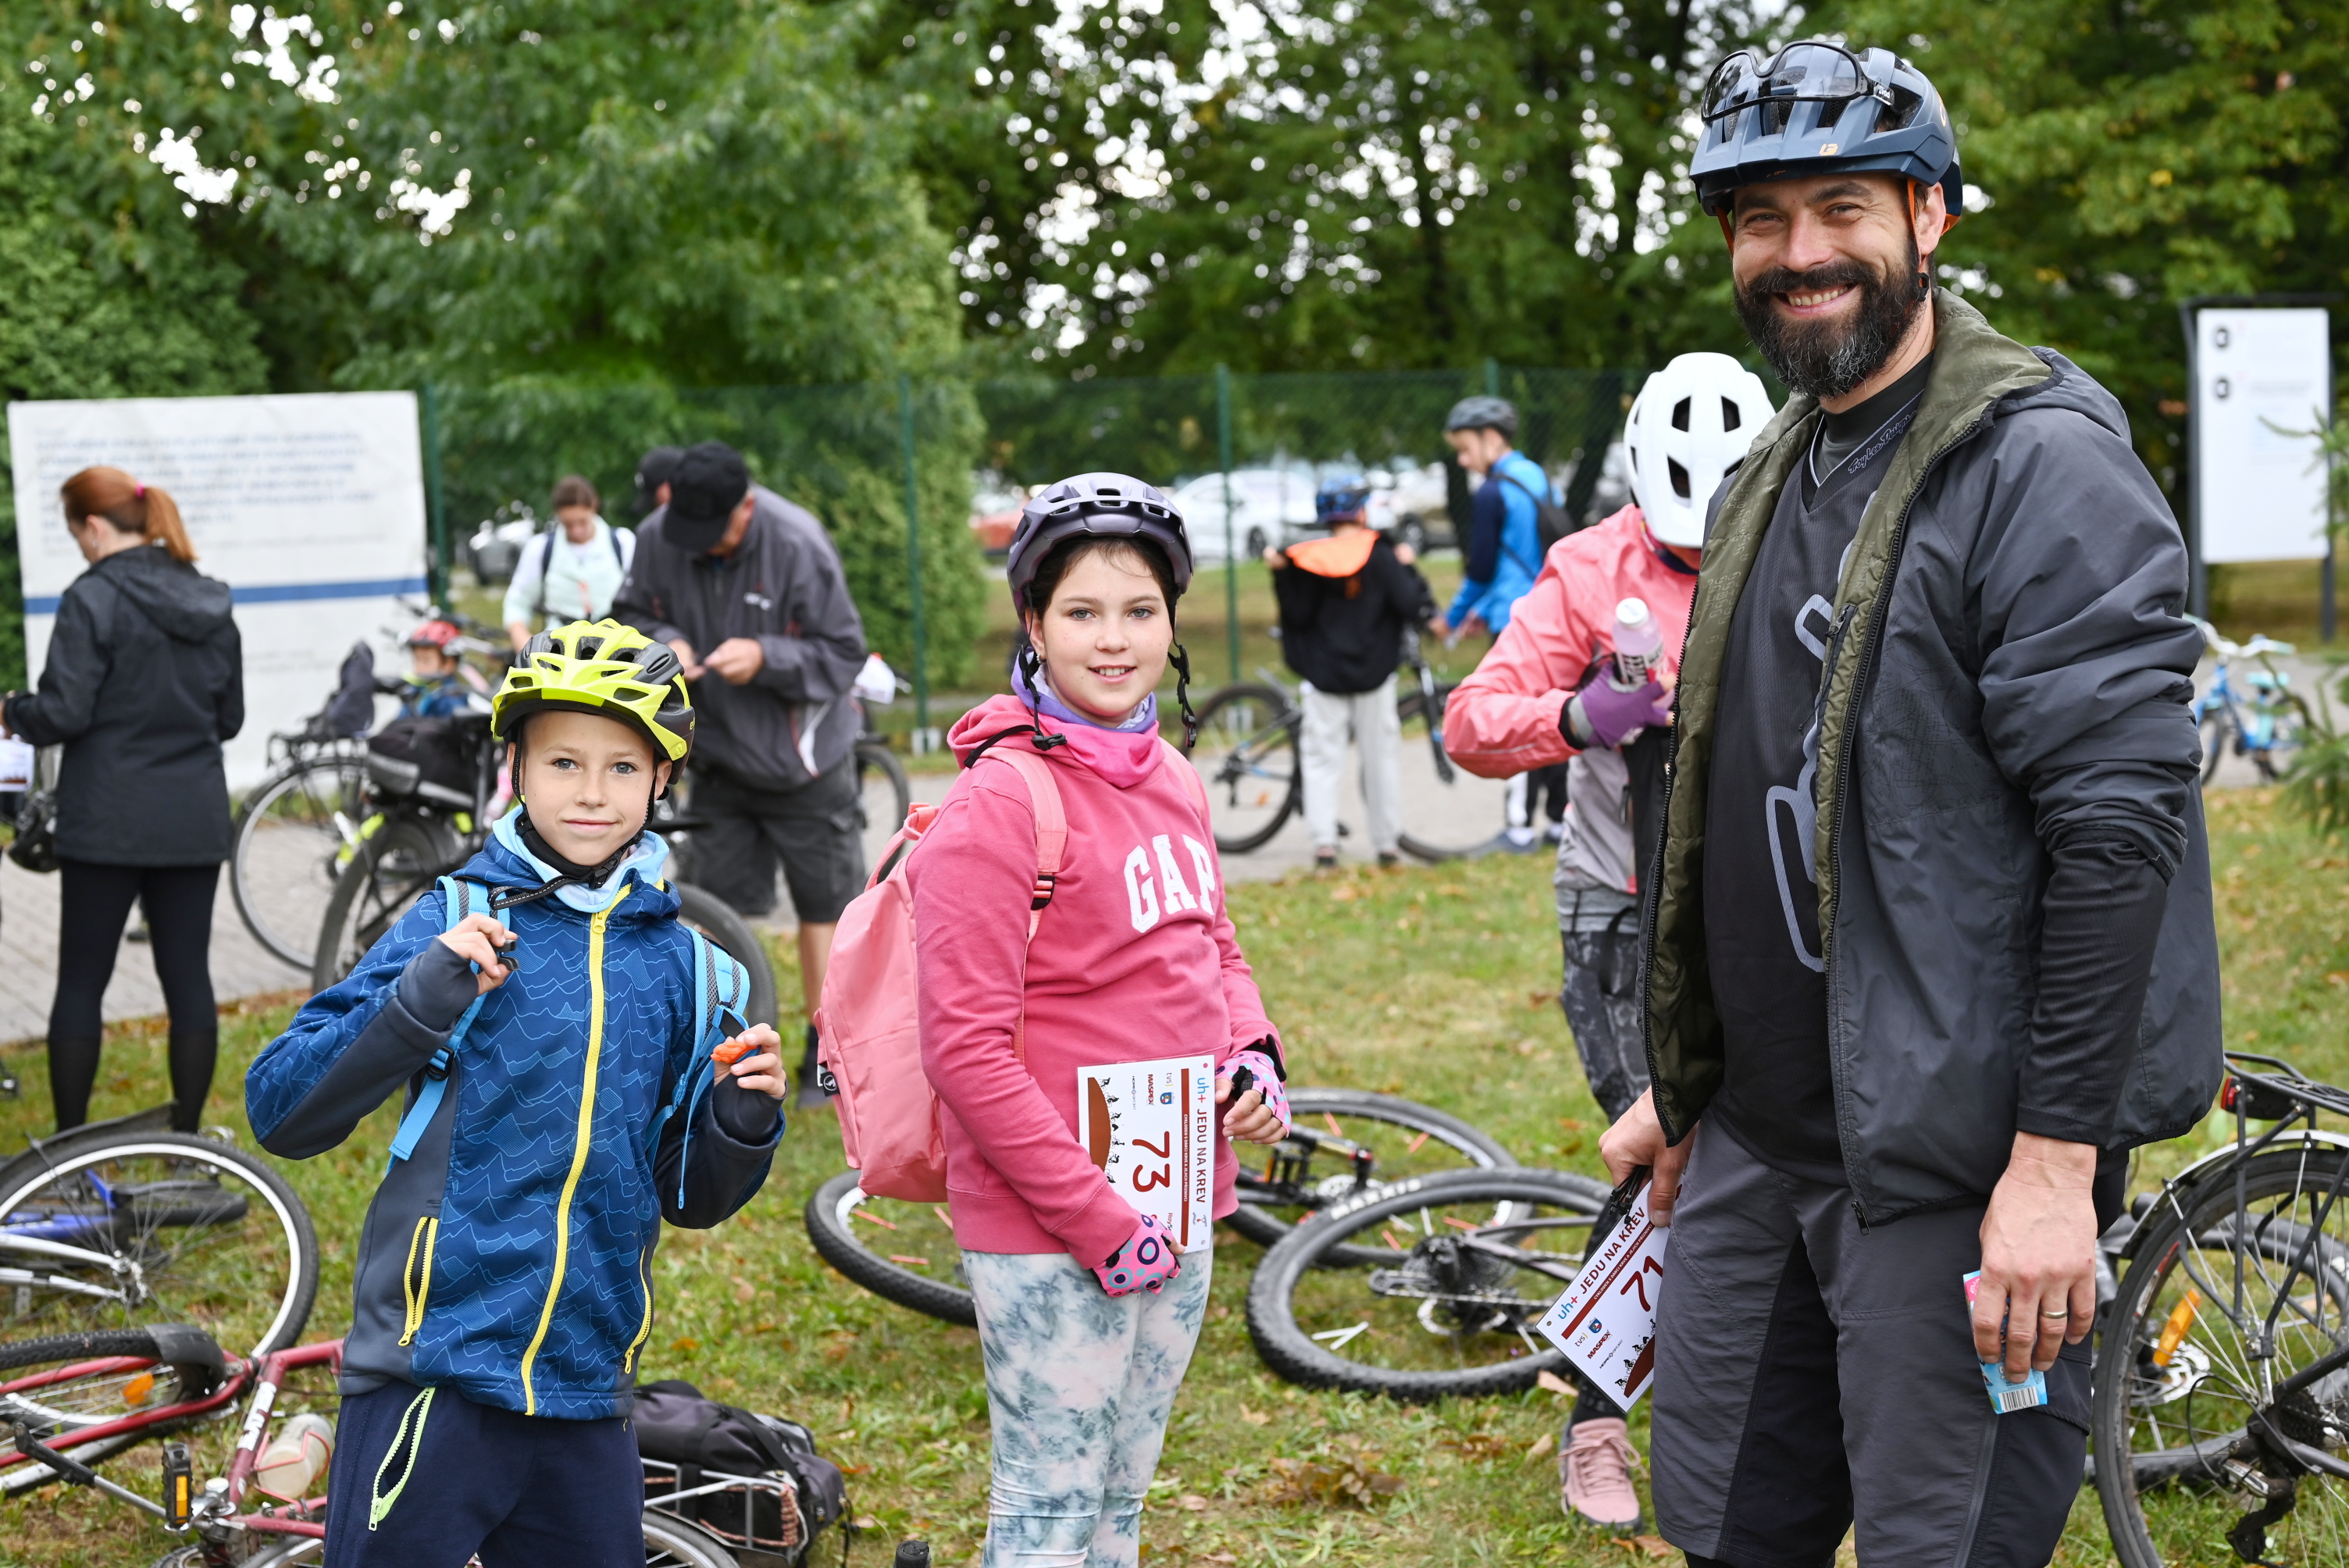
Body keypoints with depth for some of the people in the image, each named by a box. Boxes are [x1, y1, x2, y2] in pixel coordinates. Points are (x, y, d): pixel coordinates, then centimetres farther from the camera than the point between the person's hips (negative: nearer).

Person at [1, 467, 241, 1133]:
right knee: (188, 976, 8)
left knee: (81, 982, 5)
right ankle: (187, 1139, 12)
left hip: (108, 822, -5)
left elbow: (62, 713, -15)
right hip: (195, 821, 5)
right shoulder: (212, 604, 8)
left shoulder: (94, 598, -12)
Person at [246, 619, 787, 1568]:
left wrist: (743, 1121, -6)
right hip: (433, 1381, -4)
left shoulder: (680, 964, 7)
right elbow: (282, 1115, -7)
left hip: (586, 1395, 4)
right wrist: (422, 1001, -20)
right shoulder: (459, 926, -2)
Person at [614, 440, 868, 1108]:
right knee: (720, 906, 6)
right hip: (719, 756, 4)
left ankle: (826, 1054, 17)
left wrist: (765, 657, -30)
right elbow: (633, 613, 7)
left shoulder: (797, 545, -22)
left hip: (803, 758, -4)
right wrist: (665, 643, -16)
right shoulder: (658, 538, -10)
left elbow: (844, 653, -16)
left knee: (822, 905, 5)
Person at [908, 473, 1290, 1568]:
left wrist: (1256, 1059, 2)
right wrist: (1097, 1217, -18)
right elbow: (967, 1052, -18)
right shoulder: (1001, 802, -15)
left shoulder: (1168, 777, 9)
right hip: (1050, 1231, -7)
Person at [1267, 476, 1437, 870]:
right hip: (1373, 675, 0)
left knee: (1322, 759, 3)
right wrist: (1406, 569, 4)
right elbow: (1410, 605, -12)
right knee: (1382, 756, 10)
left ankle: (1324, 843, -8)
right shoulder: (1380, 555, -6)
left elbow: (1299, 615, -5)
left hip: (1324, 674, 0)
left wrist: (1280, 574, 2)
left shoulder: (1309, 560, -4)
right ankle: (1387, 843, 13)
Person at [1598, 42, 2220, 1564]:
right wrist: (1683, 1081, 21)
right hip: (1758, 1143, 8)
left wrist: (2058, 1162, -23)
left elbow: (2118, 825, -20)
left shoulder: (2045, 467, -13)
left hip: (1954, 1157, -8)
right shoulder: (1775, 475, 14)